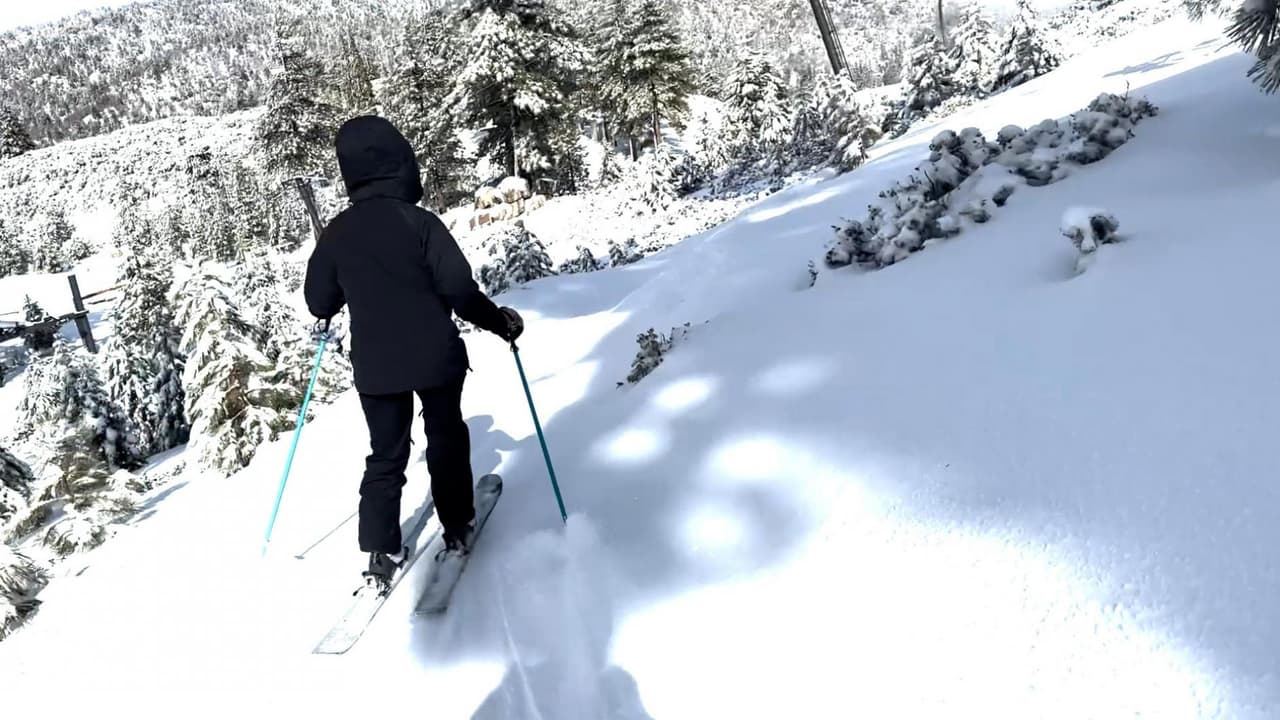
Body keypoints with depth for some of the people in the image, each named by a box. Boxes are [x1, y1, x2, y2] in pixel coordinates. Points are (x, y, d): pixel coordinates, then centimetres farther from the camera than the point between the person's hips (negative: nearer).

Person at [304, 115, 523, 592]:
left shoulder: (337, 233, -2)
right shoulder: (419, 221, -15)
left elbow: (318, 303, 6)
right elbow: (459, 290, -17)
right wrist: (500, 321, -1)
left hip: (375, 367, 3)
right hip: (435, 357, -3)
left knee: (386, 455, 13)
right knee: (446, 439, 17)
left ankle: (381, 553, 13)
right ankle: (457, 529, 26)